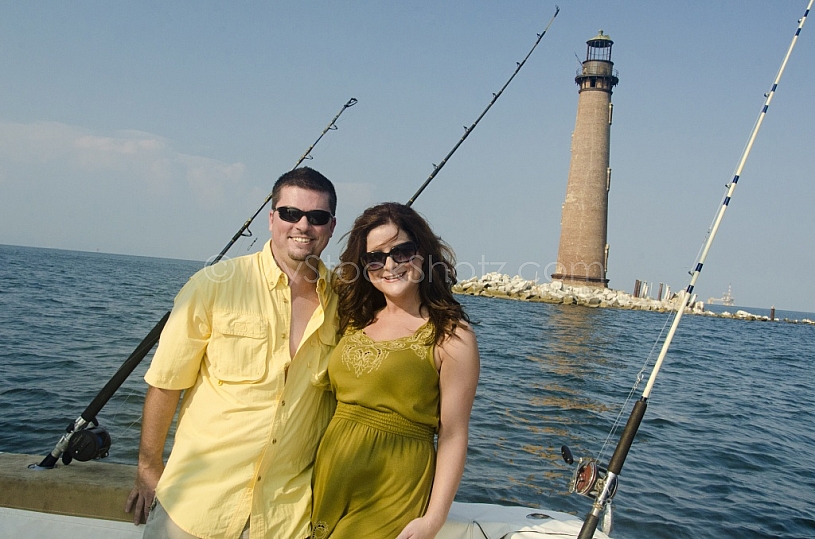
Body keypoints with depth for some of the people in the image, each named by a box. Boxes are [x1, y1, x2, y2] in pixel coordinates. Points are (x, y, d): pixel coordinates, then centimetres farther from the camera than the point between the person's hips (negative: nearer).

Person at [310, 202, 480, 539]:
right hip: (329, 474, 5)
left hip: (394, 487, -5)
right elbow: (332, 401, 11)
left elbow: (453, 437, -10)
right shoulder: (355, 320, 7)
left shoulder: (451, 335, -9)